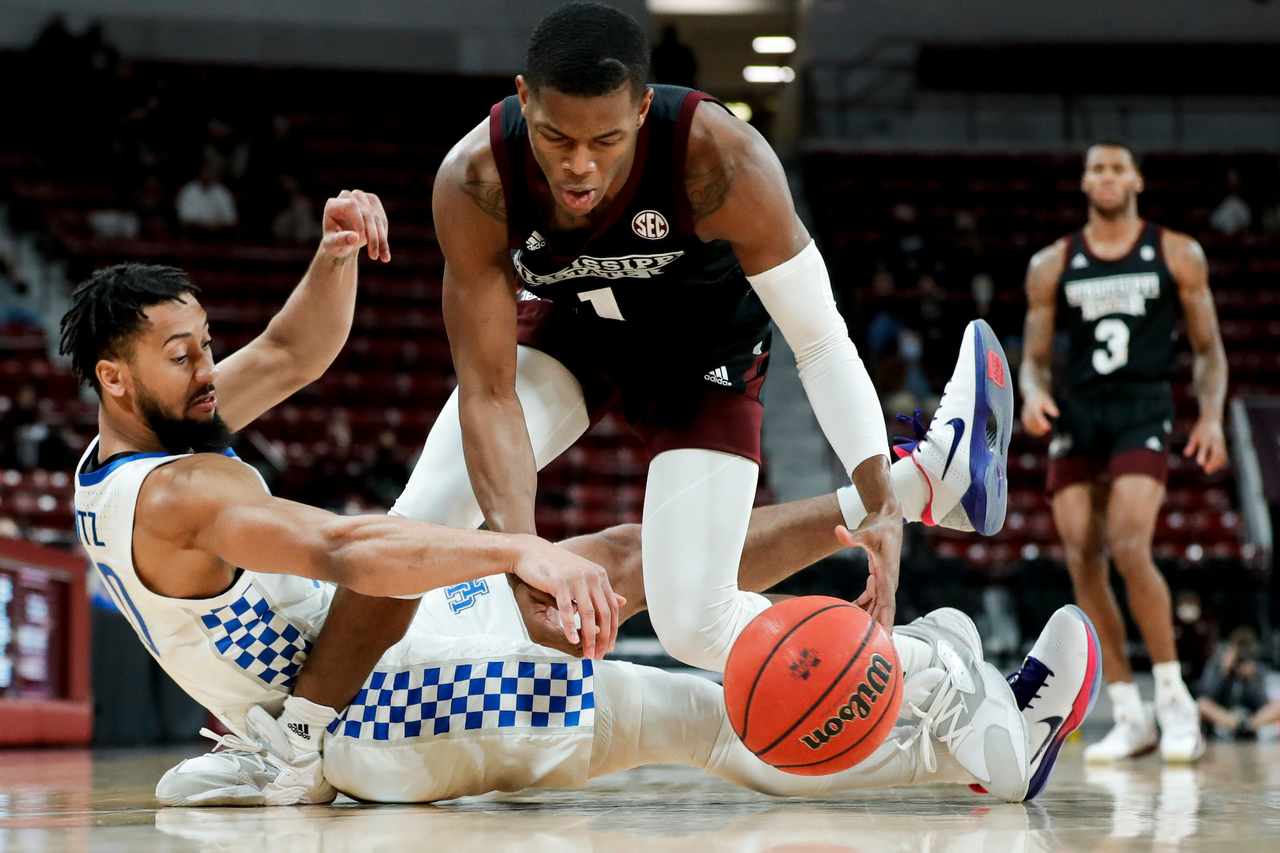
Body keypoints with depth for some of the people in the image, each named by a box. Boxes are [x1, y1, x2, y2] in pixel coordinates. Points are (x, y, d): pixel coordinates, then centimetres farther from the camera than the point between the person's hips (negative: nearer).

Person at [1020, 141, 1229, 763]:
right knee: (1083, 564, -3)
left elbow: (1208, 348, 9)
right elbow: (1034, 356, 12)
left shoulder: (1178, 256, 6)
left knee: (1129, 549, -21)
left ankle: (1174, 699, -8)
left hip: (1144, 409, -3)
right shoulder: (1051, 266, 11)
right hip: (1077, 413, 3)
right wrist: (1033, 395, -10)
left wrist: (1212, 416, -6)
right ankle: (1129, 717, 6)